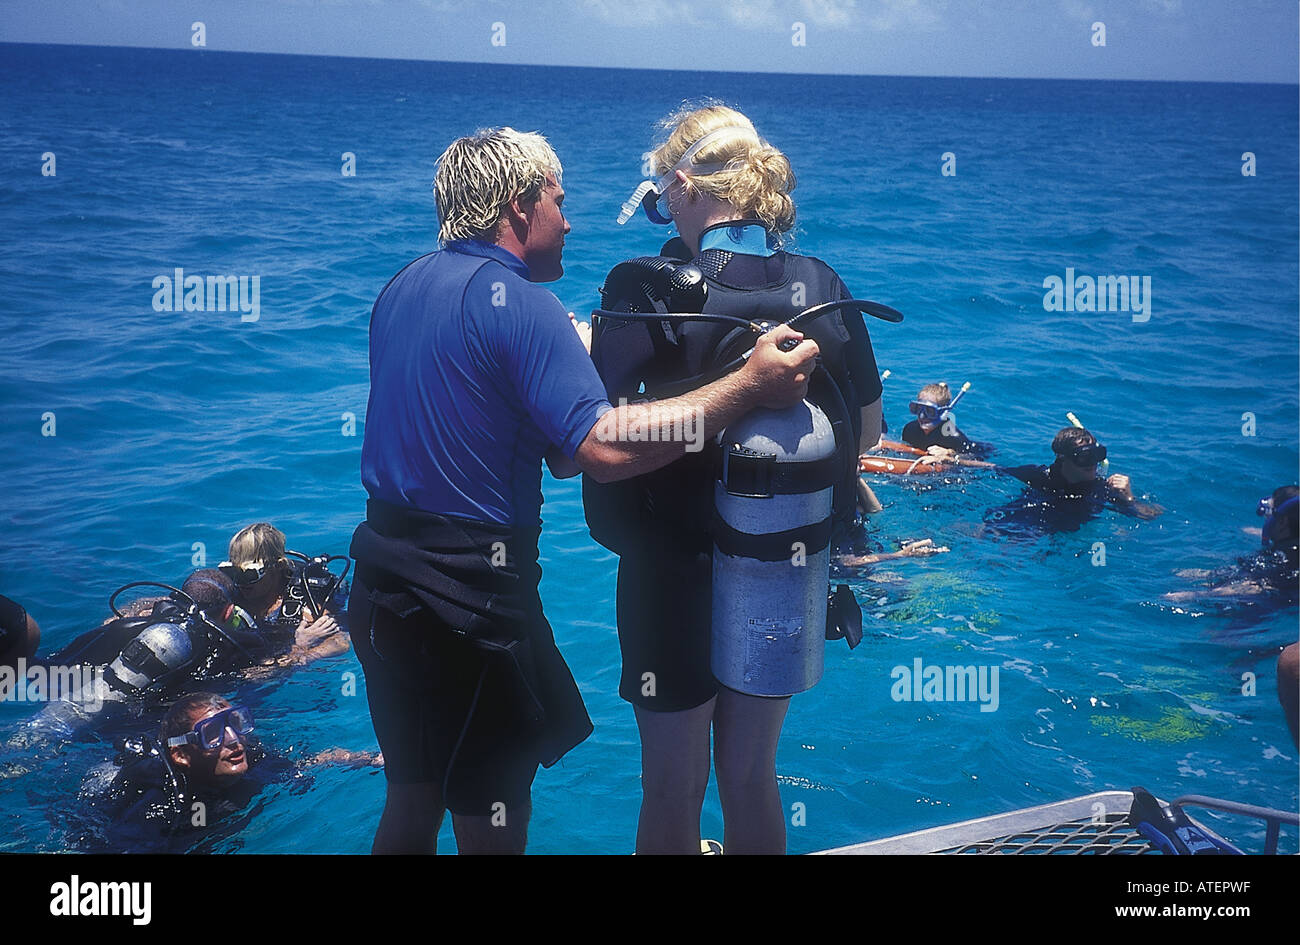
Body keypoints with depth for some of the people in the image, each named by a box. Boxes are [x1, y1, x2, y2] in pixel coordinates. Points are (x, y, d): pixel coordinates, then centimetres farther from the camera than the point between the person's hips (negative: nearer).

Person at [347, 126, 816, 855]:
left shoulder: (403, 288, 10)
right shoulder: (518, 302, -16)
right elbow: (603, 448, -27)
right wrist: (748, 387, -23)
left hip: (385, 575, 8)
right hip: (470, 595, -8)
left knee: (411, 800, 22)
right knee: (491, 815, 7)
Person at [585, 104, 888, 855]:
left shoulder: (644, 290, -17)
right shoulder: (823, 287, -5)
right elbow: (868, 431, 3)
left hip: (672, 574, -3)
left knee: (674, 788, 15)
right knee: (753, 777, 21)